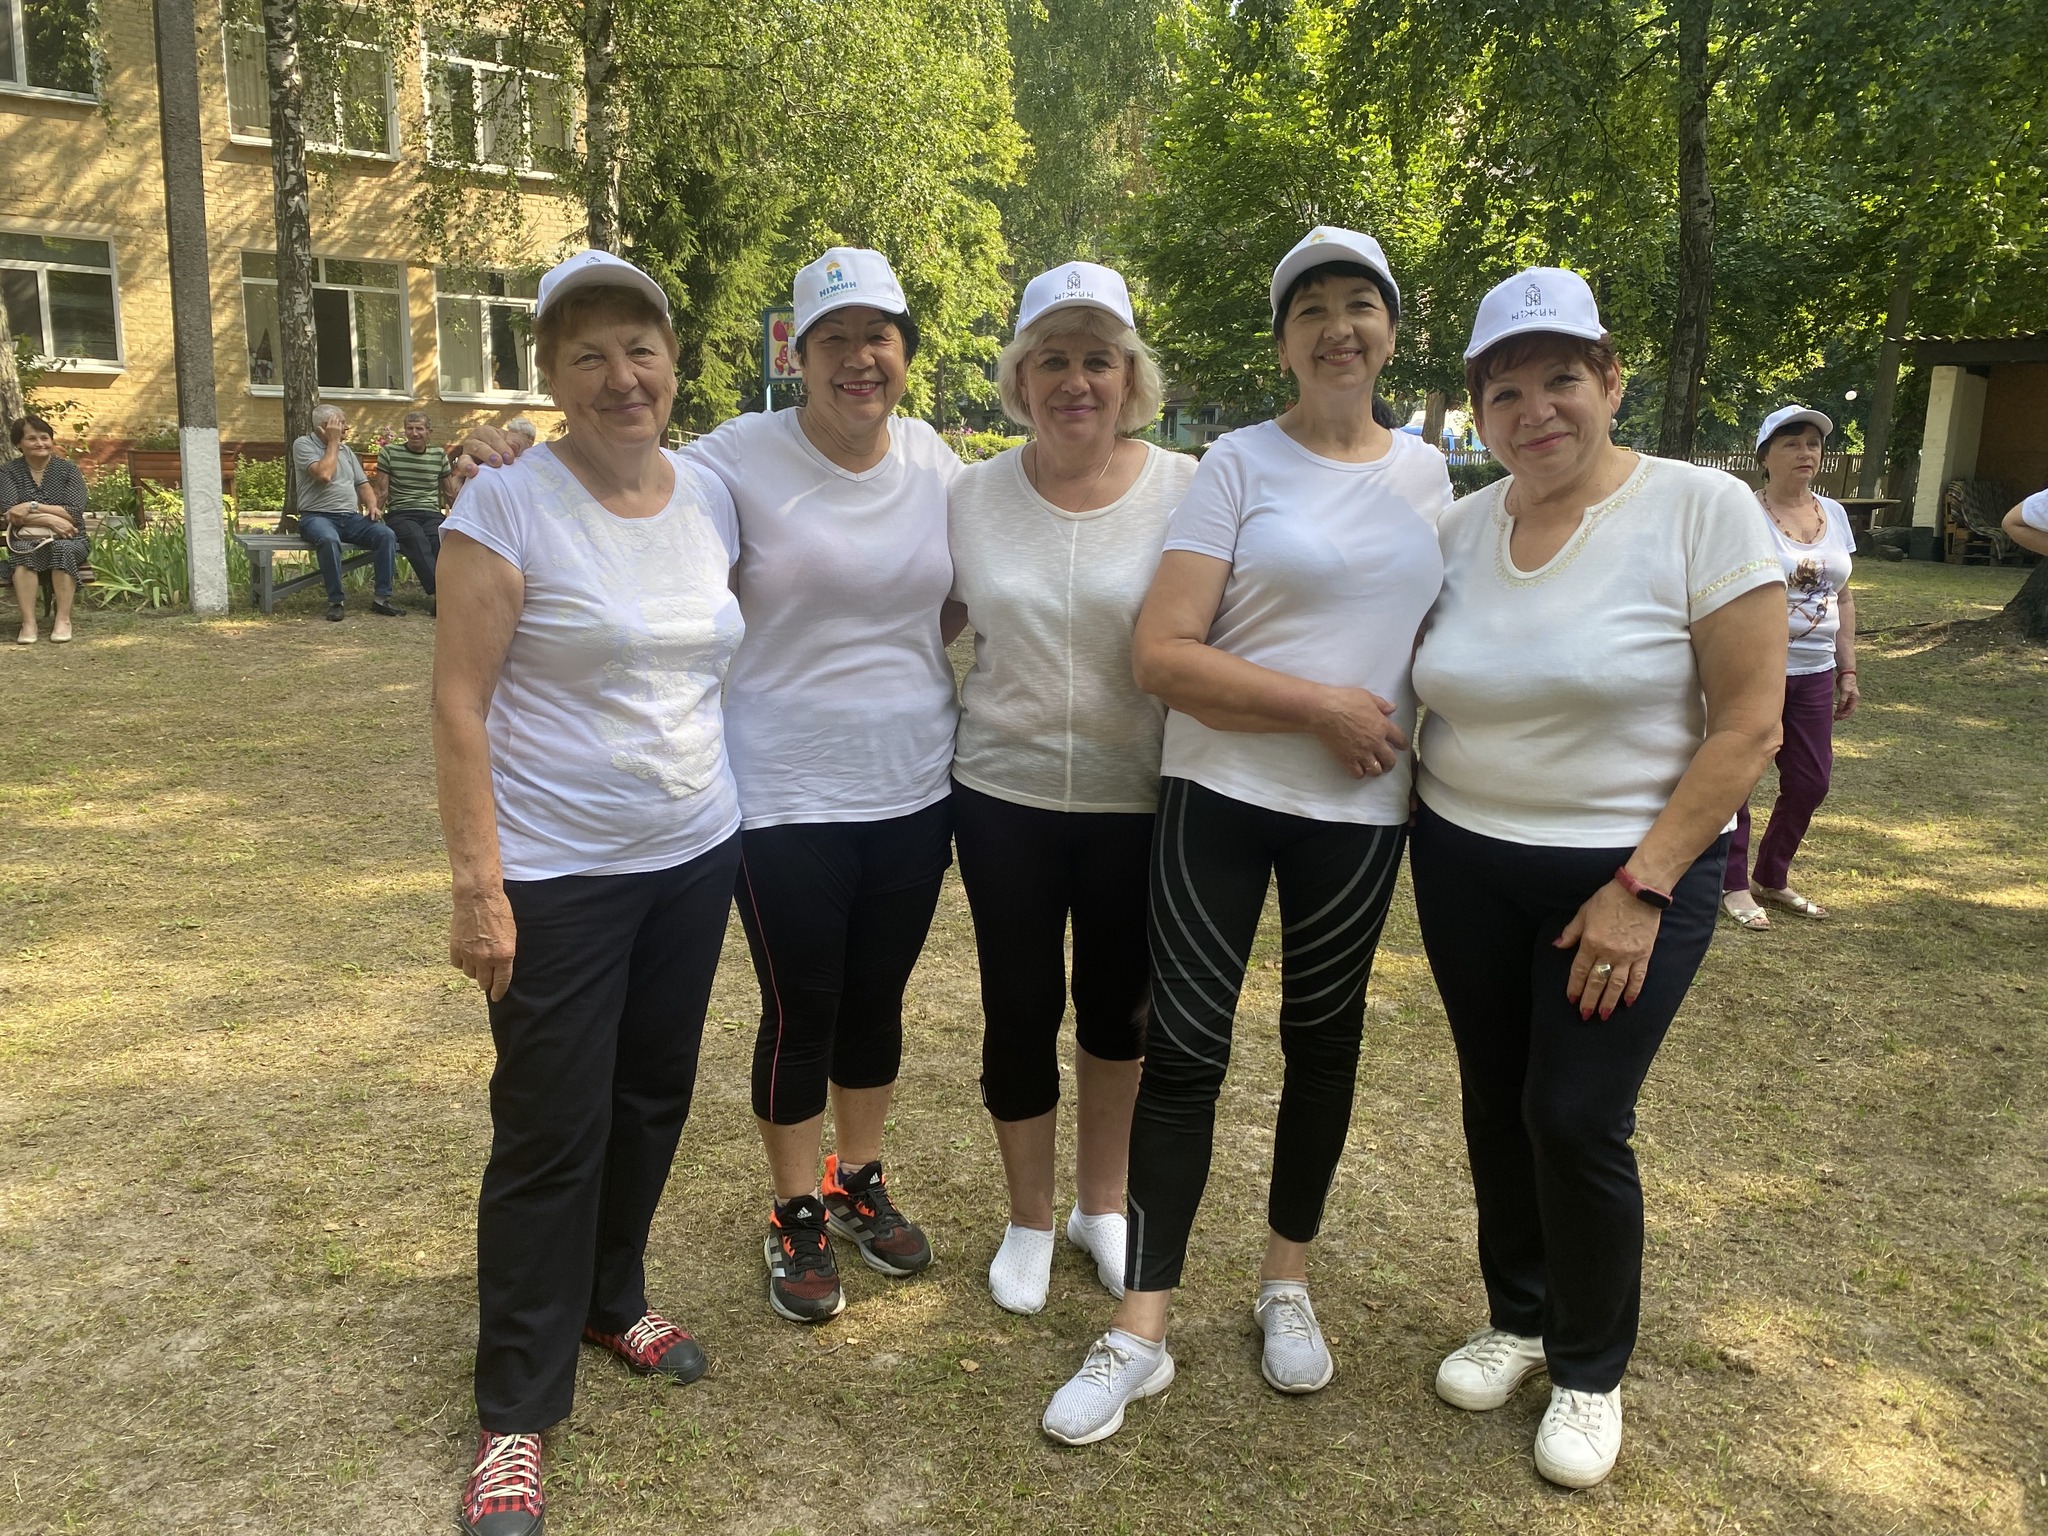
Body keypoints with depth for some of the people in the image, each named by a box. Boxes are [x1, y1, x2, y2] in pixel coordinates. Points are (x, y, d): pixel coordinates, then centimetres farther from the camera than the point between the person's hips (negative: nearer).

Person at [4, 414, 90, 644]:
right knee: (25, 552, -34)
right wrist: (51, 520, -20)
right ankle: (28, 622, -38)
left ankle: (63, 619, -32)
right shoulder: (9, 471, 5)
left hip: (69, 540, 0)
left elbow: (75, 512, -8)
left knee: (63, 549, -35)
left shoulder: (68, 469, 4)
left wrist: (33, 507, -17)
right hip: (27, 539, 0)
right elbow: (12, 515, -7)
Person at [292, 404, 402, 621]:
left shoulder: (346, 450, 20)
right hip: (317, 517, -6)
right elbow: (324, 474, -18)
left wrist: (371, 504, -1)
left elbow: (363, 484, 21)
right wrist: (333, 442, -7)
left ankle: (382, 597, -16)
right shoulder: (303, 445, -1)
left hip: (350, 517, 6)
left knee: (386, 534, -21)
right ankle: (335, 601, -29)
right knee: (329, 539, -40)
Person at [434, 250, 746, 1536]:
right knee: (552, 1133, 2)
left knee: (654, 1097, 17)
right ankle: (516, 1413, 21)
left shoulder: (713, 499, 4)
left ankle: (613, 1299, 42)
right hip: (559, 875, -5)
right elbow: (459, 702, -13)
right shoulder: (510, 506, -12)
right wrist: (479, 885, -17)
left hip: (696, 854, 6)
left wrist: (737, 801, 11)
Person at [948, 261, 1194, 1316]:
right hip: (1003, 796, 1)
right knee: (1021, 1008, 10)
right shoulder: (971, 496, 0)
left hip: (1137, 802, -1)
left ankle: (1101, 1204, 39)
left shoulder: (1186, 491, -7)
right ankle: (1029, 1221, 33)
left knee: (1116, 1005, 15)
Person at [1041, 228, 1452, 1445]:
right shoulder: (1240, 464, -5)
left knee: (1324, 1035, 14)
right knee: (1185, 1045, -1)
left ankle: (1289, 1278, 35)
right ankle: (1144, 1327, 12)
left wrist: (1410, 745, 7)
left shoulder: (1428, 471, 8)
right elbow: (1161, 655, -14)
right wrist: (1325, 706, -16)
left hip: (1360, 810, 4)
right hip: (1218, 795, -3)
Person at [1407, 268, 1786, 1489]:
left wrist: (1641, 890, -17)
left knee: (1577, 1120, -2)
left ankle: (1592, 1370, 24)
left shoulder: (1702, 510, -13)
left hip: (1633, 870, -4)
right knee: (1497, 1105, 13)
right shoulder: (1459, 527, 1)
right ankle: (1520, 1318, 37)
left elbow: (1749, 726, -13)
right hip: (1464, 864, 5)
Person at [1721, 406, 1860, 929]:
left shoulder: (1834, 514, 9)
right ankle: (1734, 885, 17)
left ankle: (1773, 877, 29)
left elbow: (1843, 596, 15)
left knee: (1810, 781, 11)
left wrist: (1847, 670, 12)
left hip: (1814, 674, 6)